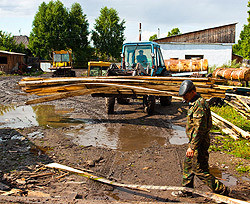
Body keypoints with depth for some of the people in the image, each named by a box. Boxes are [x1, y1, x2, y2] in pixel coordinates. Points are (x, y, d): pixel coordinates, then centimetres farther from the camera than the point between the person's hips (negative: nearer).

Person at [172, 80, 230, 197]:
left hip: (199, 143, -10)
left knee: (199, 170, -2)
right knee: (187, 165, 17)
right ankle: (186, 190, 30)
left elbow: (199, 129, -26)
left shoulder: (199, 105, -22)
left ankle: (221, 190, 9)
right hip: (195, 141, 10)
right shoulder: (194, 103, 11)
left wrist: (192, 147, -24)